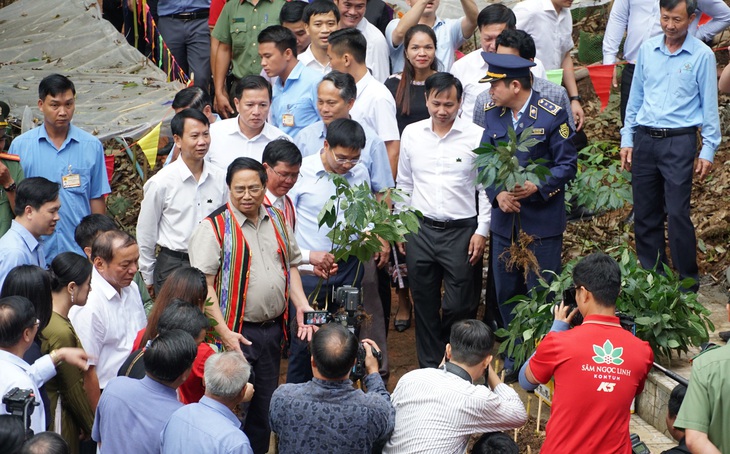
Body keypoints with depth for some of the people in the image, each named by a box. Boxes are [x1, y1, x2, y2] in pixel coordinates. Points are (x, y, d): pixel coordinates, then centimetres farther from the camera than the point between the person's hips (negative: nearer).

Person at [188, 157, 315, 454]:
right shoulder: (214, 227, -11)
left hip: (273, 328, 6)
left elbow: (291, 265, 20)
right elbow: (202, 285, -15)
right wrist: (223, 333, -21)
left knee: (266, 405, 14)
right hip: (236, 332, -6)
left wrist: (301, 305, 4)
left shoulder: (277, 221, 10)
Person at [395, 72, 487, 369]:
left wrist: (481, 231, -5)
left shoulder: (476, 136, -6)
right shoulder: (412, 134, 4)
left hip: (461, 232, -3)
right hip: (420, 230, 3)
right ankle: (429, 368, 23)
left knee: (459, 306, -1)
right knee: (425, 305, 10)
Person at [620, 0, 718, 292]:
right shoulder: (647, 50, 8)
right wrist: (627, 139, 11)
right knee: (644, 213, 7)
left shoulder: (702, 56, -3)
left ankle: (688, 281, 5)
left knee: (677, 214, -7)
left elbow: (709, 106, 0)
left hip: (679, 141, -4)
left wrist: (708, 151, -3)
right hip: (644, 138, 4)